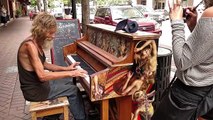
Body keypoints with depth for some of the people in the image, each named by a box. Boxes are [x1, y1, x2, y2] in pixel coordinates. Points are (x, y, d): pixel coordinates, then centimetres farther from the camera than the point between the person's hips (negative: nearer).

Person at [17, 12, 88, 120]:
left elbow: (44, 65, 12)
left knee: (70, 85, 21)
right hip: (34, 90, -9)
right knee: (74, 90, -2)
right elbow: (42, 76, -32)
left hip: (37, 83, 9)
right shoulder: (30, 45, -26)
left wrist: (66, 68, 3)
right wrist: (70, 73, -28)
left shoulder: (37, 43, 4)